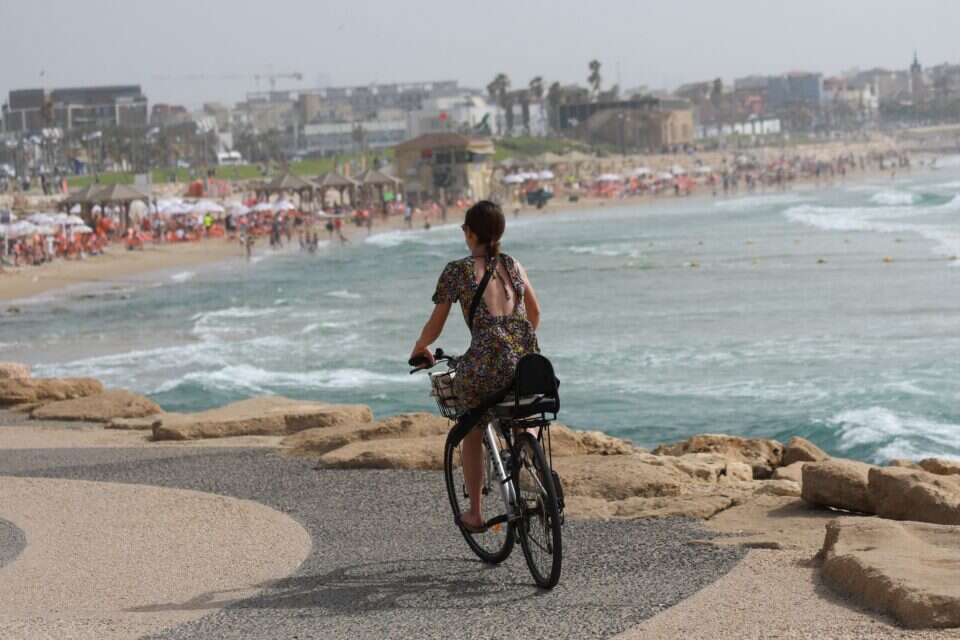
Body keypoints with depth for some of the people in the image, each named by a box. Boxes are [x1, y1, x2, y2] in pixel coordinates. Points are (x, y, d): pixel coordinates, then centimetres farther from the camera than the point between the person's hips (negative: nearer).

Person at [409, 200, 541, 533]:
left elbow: (435, 326, 8)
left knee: (471, 431, 26)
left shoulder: (457, 271, 2)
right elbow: (535, 314, 27)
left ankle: (474, 514, 28)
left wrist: (420, 349, 29)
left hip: (486, 366, -4)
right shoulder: (513, 266, 16)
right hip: (527, 365, 4)